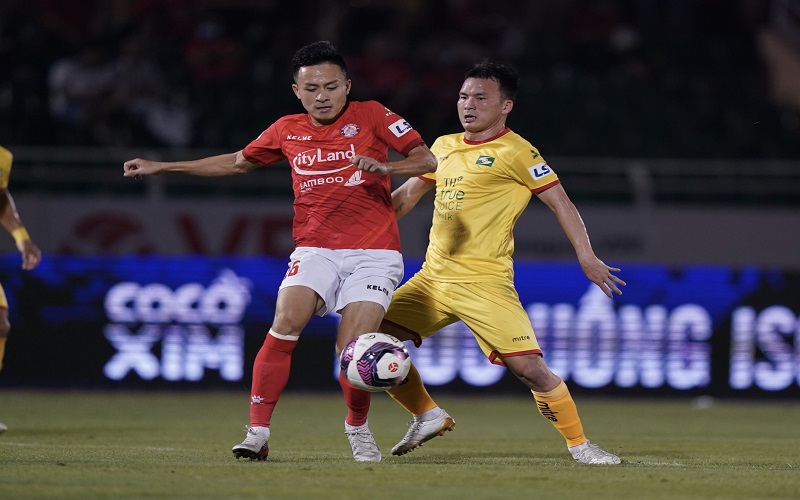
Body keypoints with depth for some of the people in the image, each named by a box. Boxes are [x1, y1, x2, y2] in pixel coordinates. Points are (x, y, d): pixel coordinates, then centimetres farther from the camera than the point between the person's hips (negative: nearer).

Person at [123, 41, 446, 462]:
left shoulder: (370, 116, -1)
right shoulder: (287, 131, 9)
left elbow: (427, 160, -2)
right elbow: (237, 162, 24)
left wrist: (386, 166, -23)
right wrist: (161, 167, 24)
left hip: (373, 253, -2)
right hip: (315, 250, 3)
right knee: (284, 324, -22)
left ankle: (357, 427, 16)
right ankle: (258, 431, -18)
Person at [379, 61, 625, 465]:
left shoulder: (515, 152, -4)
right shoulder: (445, 147, 15)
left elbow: (560, 202, -5)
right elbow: (407, 194, 27)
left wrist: (586, 256, -13)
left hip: (485, 283, -7)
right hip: (433, 279, 7)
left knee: (528, 366, -15)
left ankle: (578, 444, 1)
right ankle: (426, 417, 17)